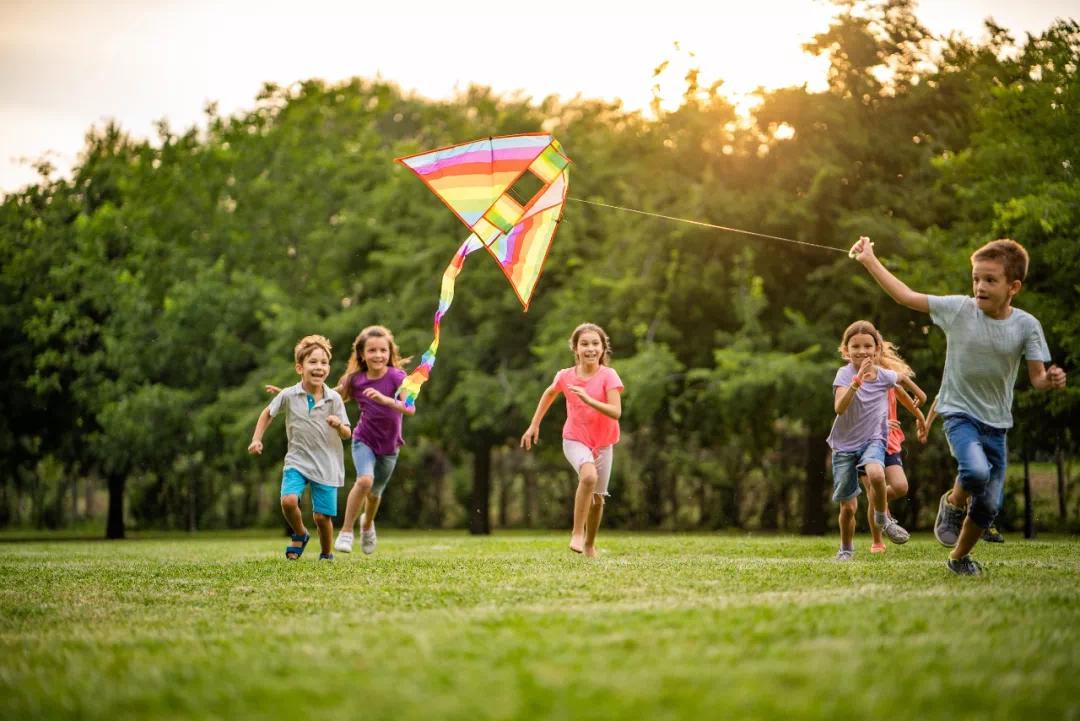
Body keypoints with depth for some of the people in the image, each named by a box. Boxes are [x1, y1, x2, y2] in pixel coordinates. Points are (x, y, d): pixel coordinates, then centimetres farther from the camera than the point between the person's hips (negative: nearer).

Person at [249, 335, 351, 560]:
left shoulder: (334, 399, -6)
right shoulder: (288, 396, -7)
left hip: (326, 464, 0)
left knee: (322, 516, 0)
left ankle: (326, 555, 27)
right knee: (288, 501, -24)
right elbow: (268, 413, 13)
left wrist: (339, 425, -23)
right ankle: (300, 535, 8)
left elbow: (346, 434, -1)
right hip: (297, 460, 0)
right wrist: (256, 439, 5)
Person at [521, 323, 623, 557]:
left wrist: (588, 399, -36)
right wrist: (534, 424, 14)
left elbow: (616, 412, -24)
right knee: (589, 476, -31)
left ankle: (590, 544, 34)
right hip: (575, 440, -1)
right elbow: (549, 394, 14)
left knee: (598, 497, 10)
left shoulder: (608, 375, -14)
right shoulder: (566, 376, -9)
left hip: (603, 443, 1)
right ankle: (577, 533, -21)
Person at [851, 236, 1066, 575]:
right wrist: (869, 260, -3)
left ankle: (959, 557, 33)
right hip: (959, 413, -2)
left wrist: (1051, 380, -30)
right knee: (976, 471, -32)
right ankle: (952, 503, 4)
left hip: (997, 424, 2)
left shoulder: (1026, 325, -8)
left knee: (988, 506, 5)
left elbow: (1037, 377, -6)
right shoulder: (958, 308, -9)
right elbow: (906, 296, -3)